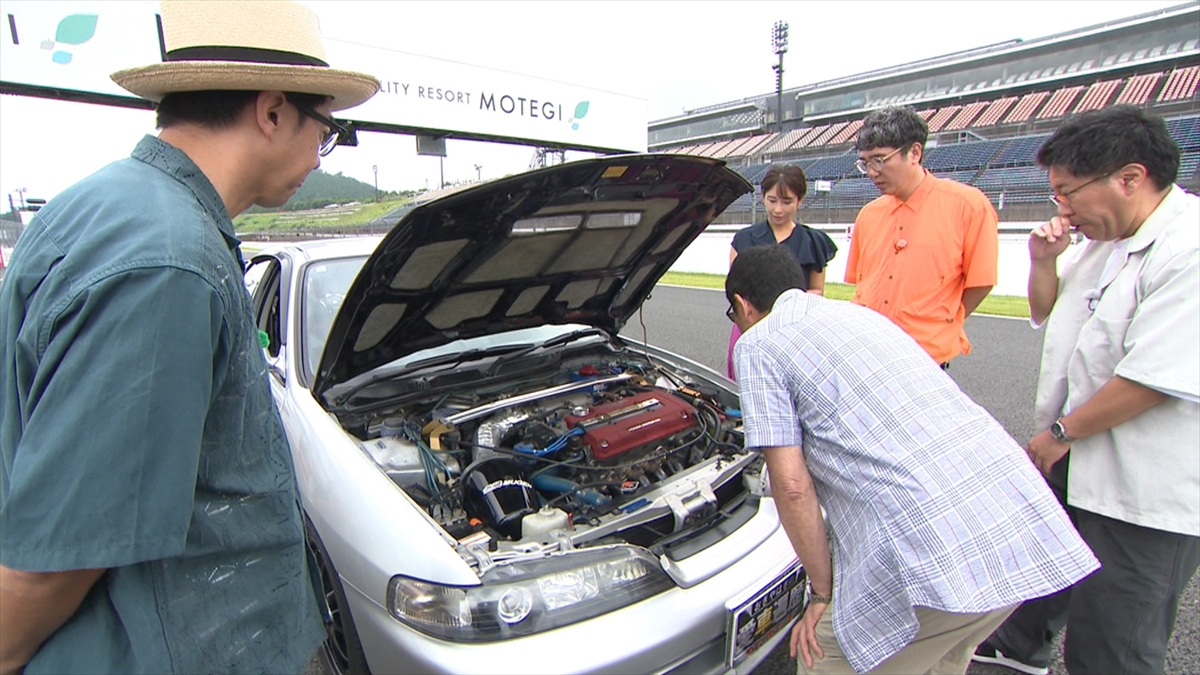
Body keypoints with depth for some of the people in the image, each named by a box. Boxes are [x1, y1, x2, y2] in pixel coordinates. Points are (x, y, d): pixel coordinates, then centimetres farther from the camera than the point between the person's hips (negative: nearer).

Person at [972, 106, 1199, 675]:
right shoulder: (1102, 238, 6)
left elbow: (1153, 378, -28)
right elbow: (1045, 314, 17)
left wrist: (1061, 432, -16)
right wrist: (1043, 261, -1)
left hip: (1141, 496, -9)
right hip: (1070, 460, 9)